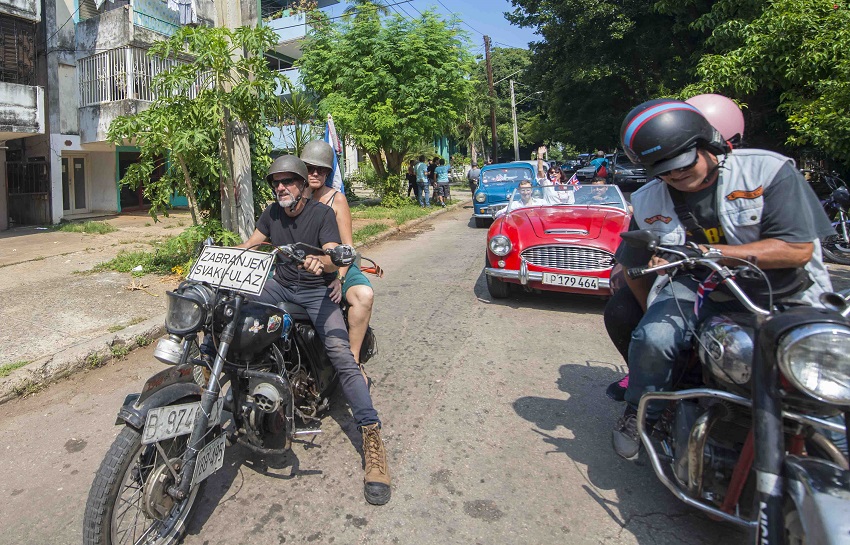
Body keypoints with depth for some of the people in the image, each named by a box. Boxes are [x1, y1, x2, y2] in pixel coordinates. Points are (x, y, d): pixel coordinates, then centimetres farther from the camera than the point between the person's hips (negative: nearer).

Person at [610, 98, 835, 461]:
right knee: (652, 338, -26)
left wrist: (711, 252, -21)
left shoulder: (769, 171, -8)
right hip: (696, 290, 1)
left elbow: (798, 249, -14)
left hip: (784, 294, 0)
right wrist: (659, 314, 11)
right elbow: (634, 267, 15)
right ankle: (640, 413, 1)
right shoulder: (648, 202, 4)